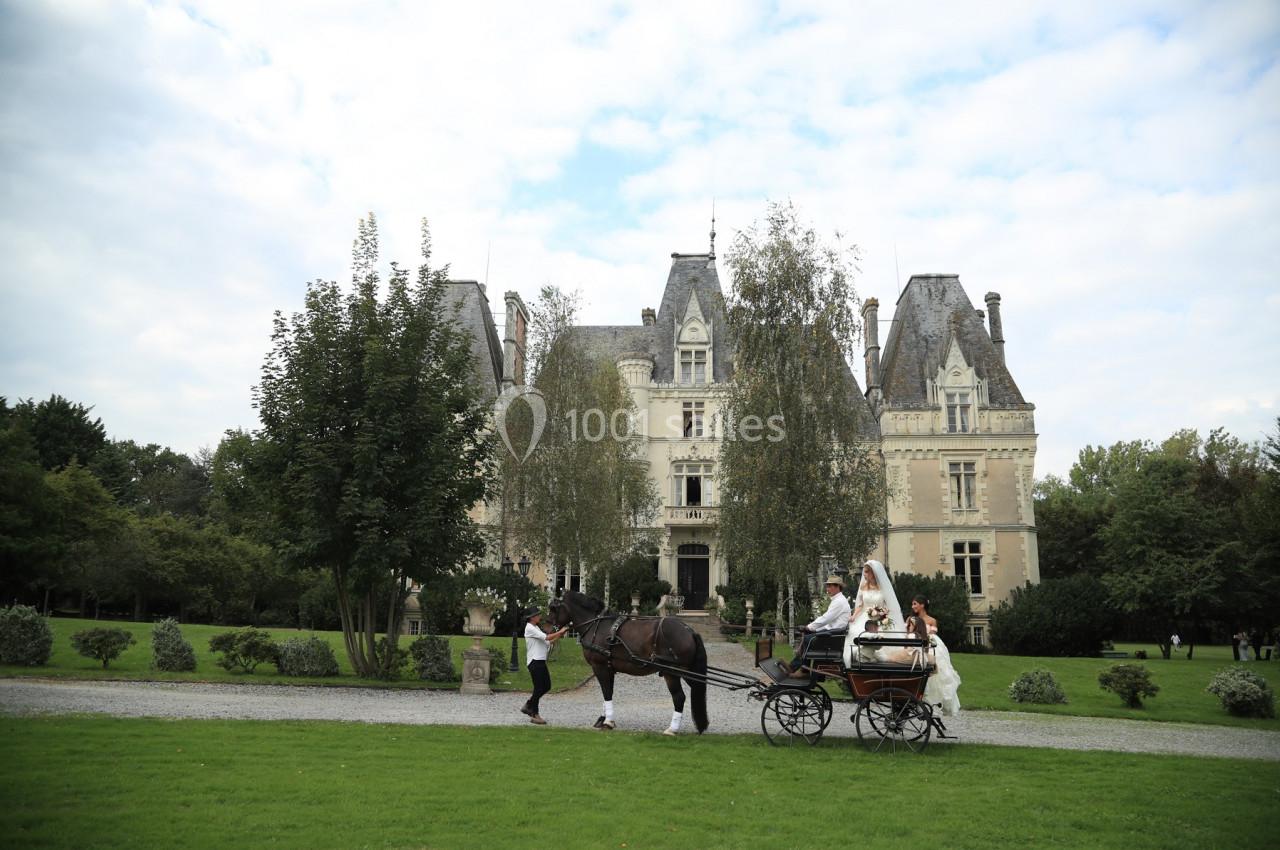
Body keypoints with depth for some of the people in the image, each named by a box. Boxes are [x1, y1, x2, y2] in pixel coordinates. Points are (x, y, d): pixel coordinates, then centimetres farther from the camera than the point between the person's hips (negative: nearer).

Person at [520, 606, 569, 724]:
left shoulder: (536, 628, 18)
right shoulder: (530, 628, -12)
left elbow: (547, 643, 15)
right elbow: (546, 637, -21)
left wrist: (558, 637, 4)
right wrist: (560, 632, -13)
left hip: (540, 662, 10)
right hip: (534, 662, -10)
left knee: (546, 686, 12)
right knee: (538, 688, -4)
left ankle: (528, 706, 25)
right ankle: (534, 715, 6)